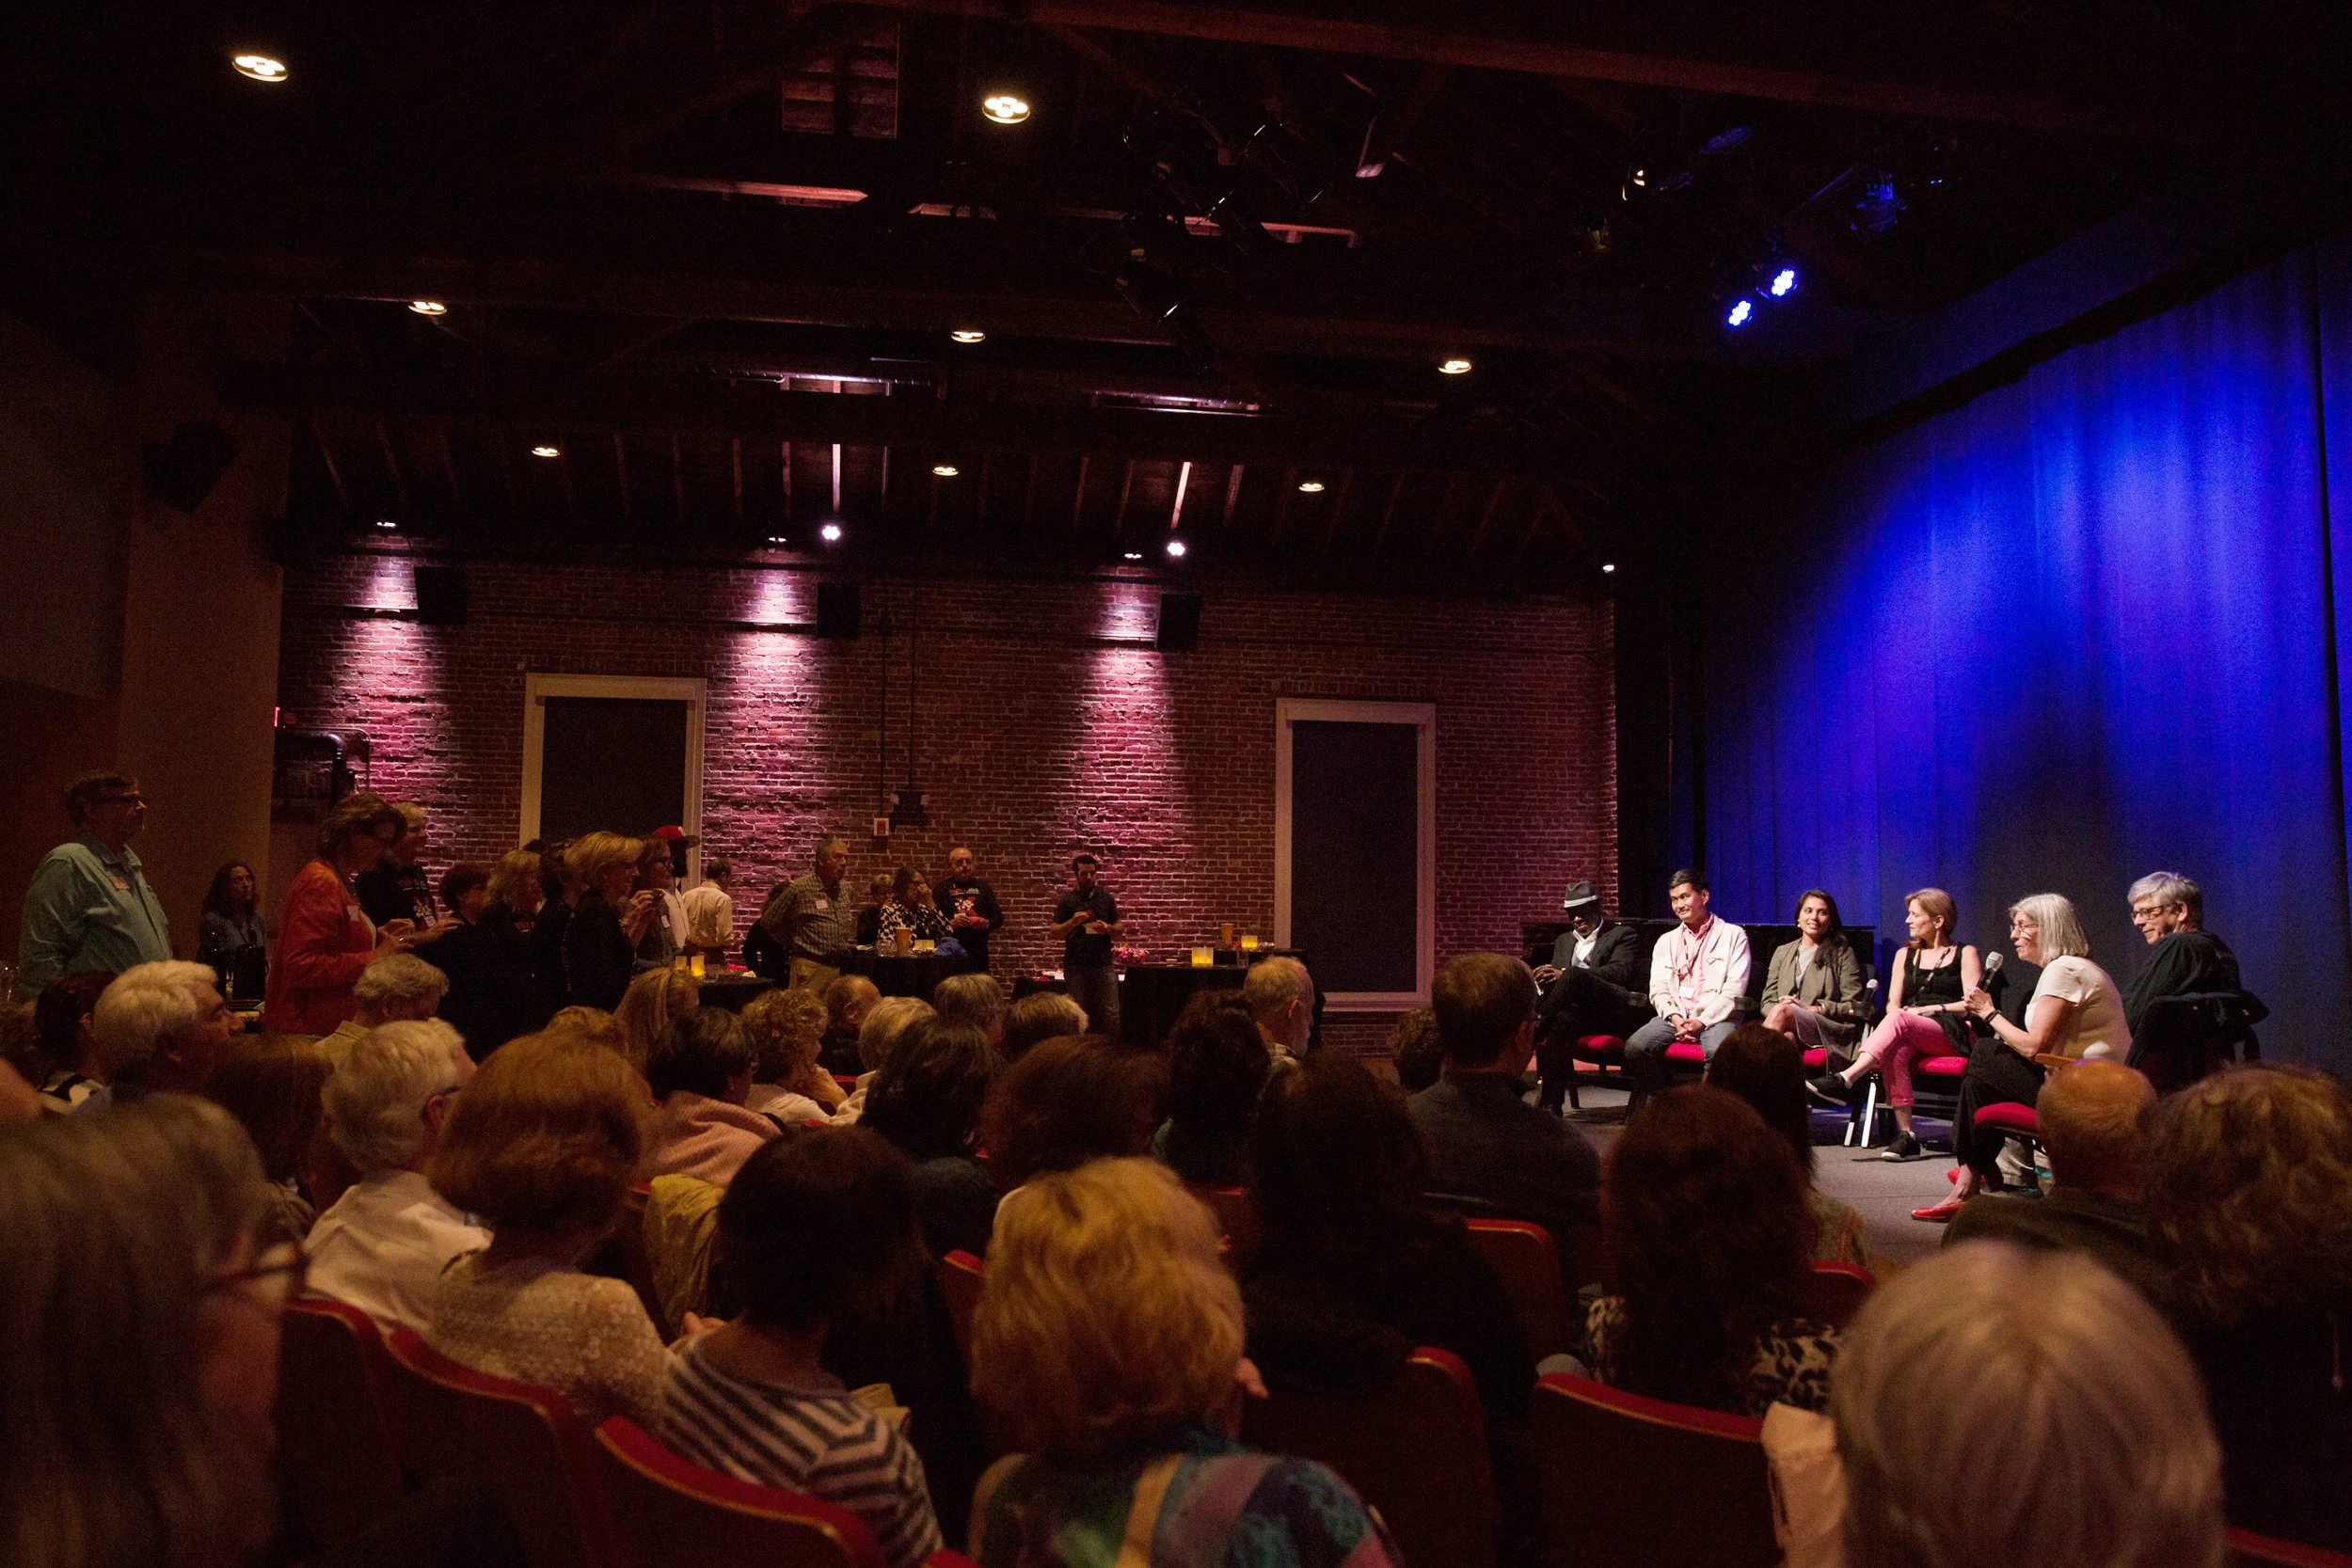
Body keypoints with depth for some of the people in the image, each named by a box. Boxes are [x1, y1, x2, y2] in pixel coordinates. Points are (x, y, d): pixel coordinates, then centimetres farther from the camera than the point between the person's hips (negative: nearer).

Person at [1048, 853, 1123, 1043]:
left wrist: (1108, 928, -9)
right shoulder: (1067, 900, 5)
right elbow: (1055, 931, 1)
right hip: (1076, 966, -1)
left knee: (1111, 1013, -5)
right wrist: (1073, 922, -17)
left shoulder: (1106, 897, 11)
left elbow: (1119, 927, 14)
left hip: (1103, 964, 1)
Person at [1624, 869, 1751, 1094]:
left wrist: (1701, 1021, -12)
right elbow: (1658, 990, 12)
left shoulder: (1733, 936, 9)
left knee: (1719, 1051, -38)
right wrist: (1676, 1019, -9)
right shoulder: (1666, 941, 21)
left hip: (1716, 1017, -3)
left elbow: (1734, 991, -1)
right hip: (1675, 1016, 3)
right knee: (1635, 1047, -26)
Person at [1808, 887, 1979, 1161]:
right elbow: (1892, 1004, 16)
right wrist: (1898, 1013, -7)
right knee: (1895, 1051, -36)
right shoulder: (1905, 954, 24)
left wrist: (1930, 1009, -10)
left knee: (1899, 1021, -35)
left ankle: (1843, 1080, -48)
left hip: (1952, 1035, -3)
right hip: (1910, 1036, 3)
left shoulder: (1965, 954, 12)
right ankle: (1905, 1135, -40)